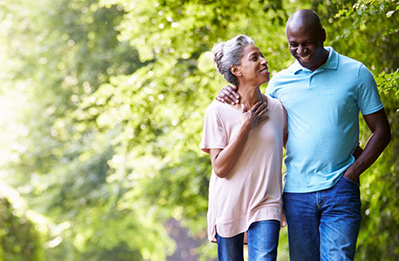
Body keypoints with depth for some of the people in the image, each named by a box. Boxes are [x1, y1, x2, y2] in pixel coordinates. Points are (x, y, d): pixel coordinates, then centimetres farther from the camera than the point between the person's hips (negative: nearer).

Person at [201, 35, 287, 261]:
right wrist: (246, 126, -15)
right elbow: (220, 168, -13)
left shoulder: (277, 109, 2)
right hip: (229, 206, -1)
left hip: (266, 206, 1)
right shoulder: (218, 111, -7)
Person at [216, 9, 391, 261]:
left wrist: (351, 174, -6)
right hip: (296, 191, 3)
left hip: (340, 192, -3)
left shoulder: (355, 73, 1)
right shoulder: (280, 81, 8)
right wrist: (232, 97, 1)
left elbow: (381, 131, 4)